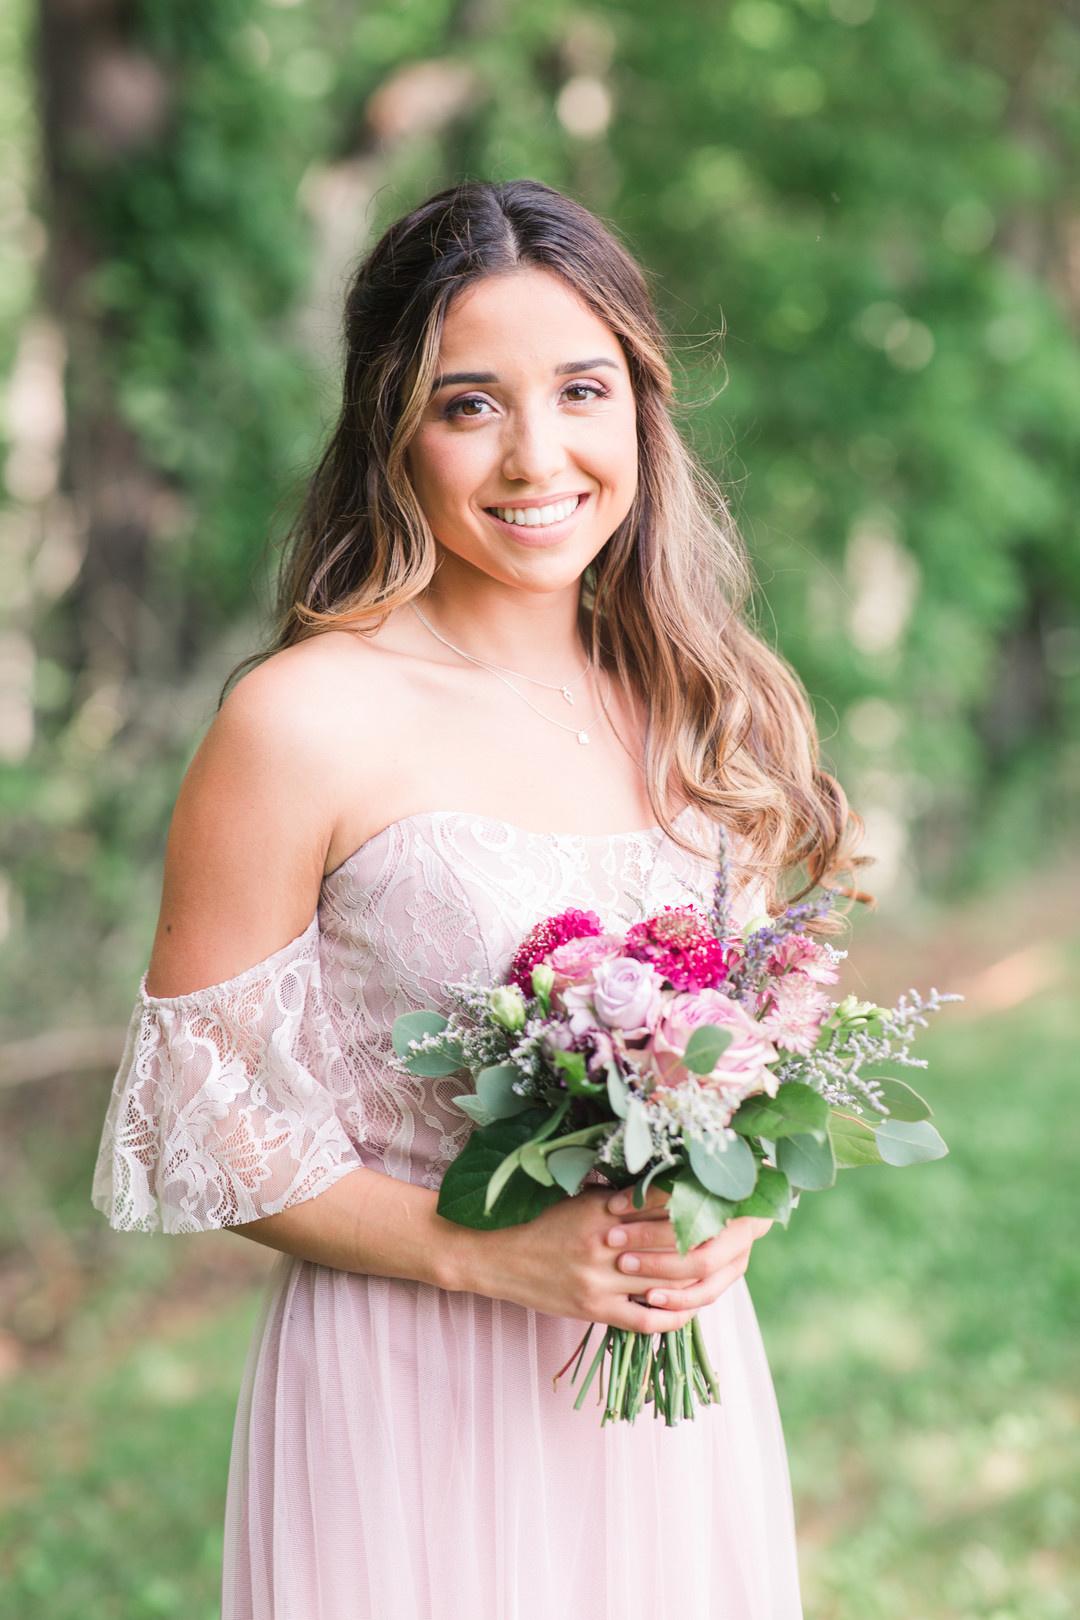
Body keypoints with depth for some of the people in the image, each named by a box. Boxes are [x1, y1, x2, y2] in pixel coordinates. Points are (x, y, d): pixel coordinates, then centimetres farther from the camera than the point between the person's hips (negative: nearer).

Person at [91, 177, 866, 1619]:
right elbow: (198, 1119, -9)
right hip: (413, 1404, -4)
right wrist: (485, 1254, -18)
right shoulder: (305, 725, -13)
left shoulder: (706, 713, 3)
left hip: (684, 1403, 5)